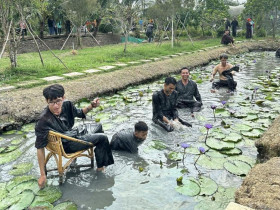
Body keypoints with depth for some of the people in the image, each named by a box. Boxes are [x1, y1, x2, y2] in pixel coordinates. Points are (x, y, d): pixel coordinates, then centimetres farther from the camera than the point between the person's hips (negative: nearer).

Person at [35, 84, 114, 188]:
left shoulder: (66, 105, -16)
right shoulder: (43, 120, -32)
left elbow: (80, 113, 5)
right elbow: (40, 148, -26)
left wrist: (91, 106, -16)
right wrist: (43, 175, -25)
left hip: (72, 133, 7)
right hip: (66, 145, -7)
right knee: (102, 138, -7)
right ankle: (100, 167, 17)